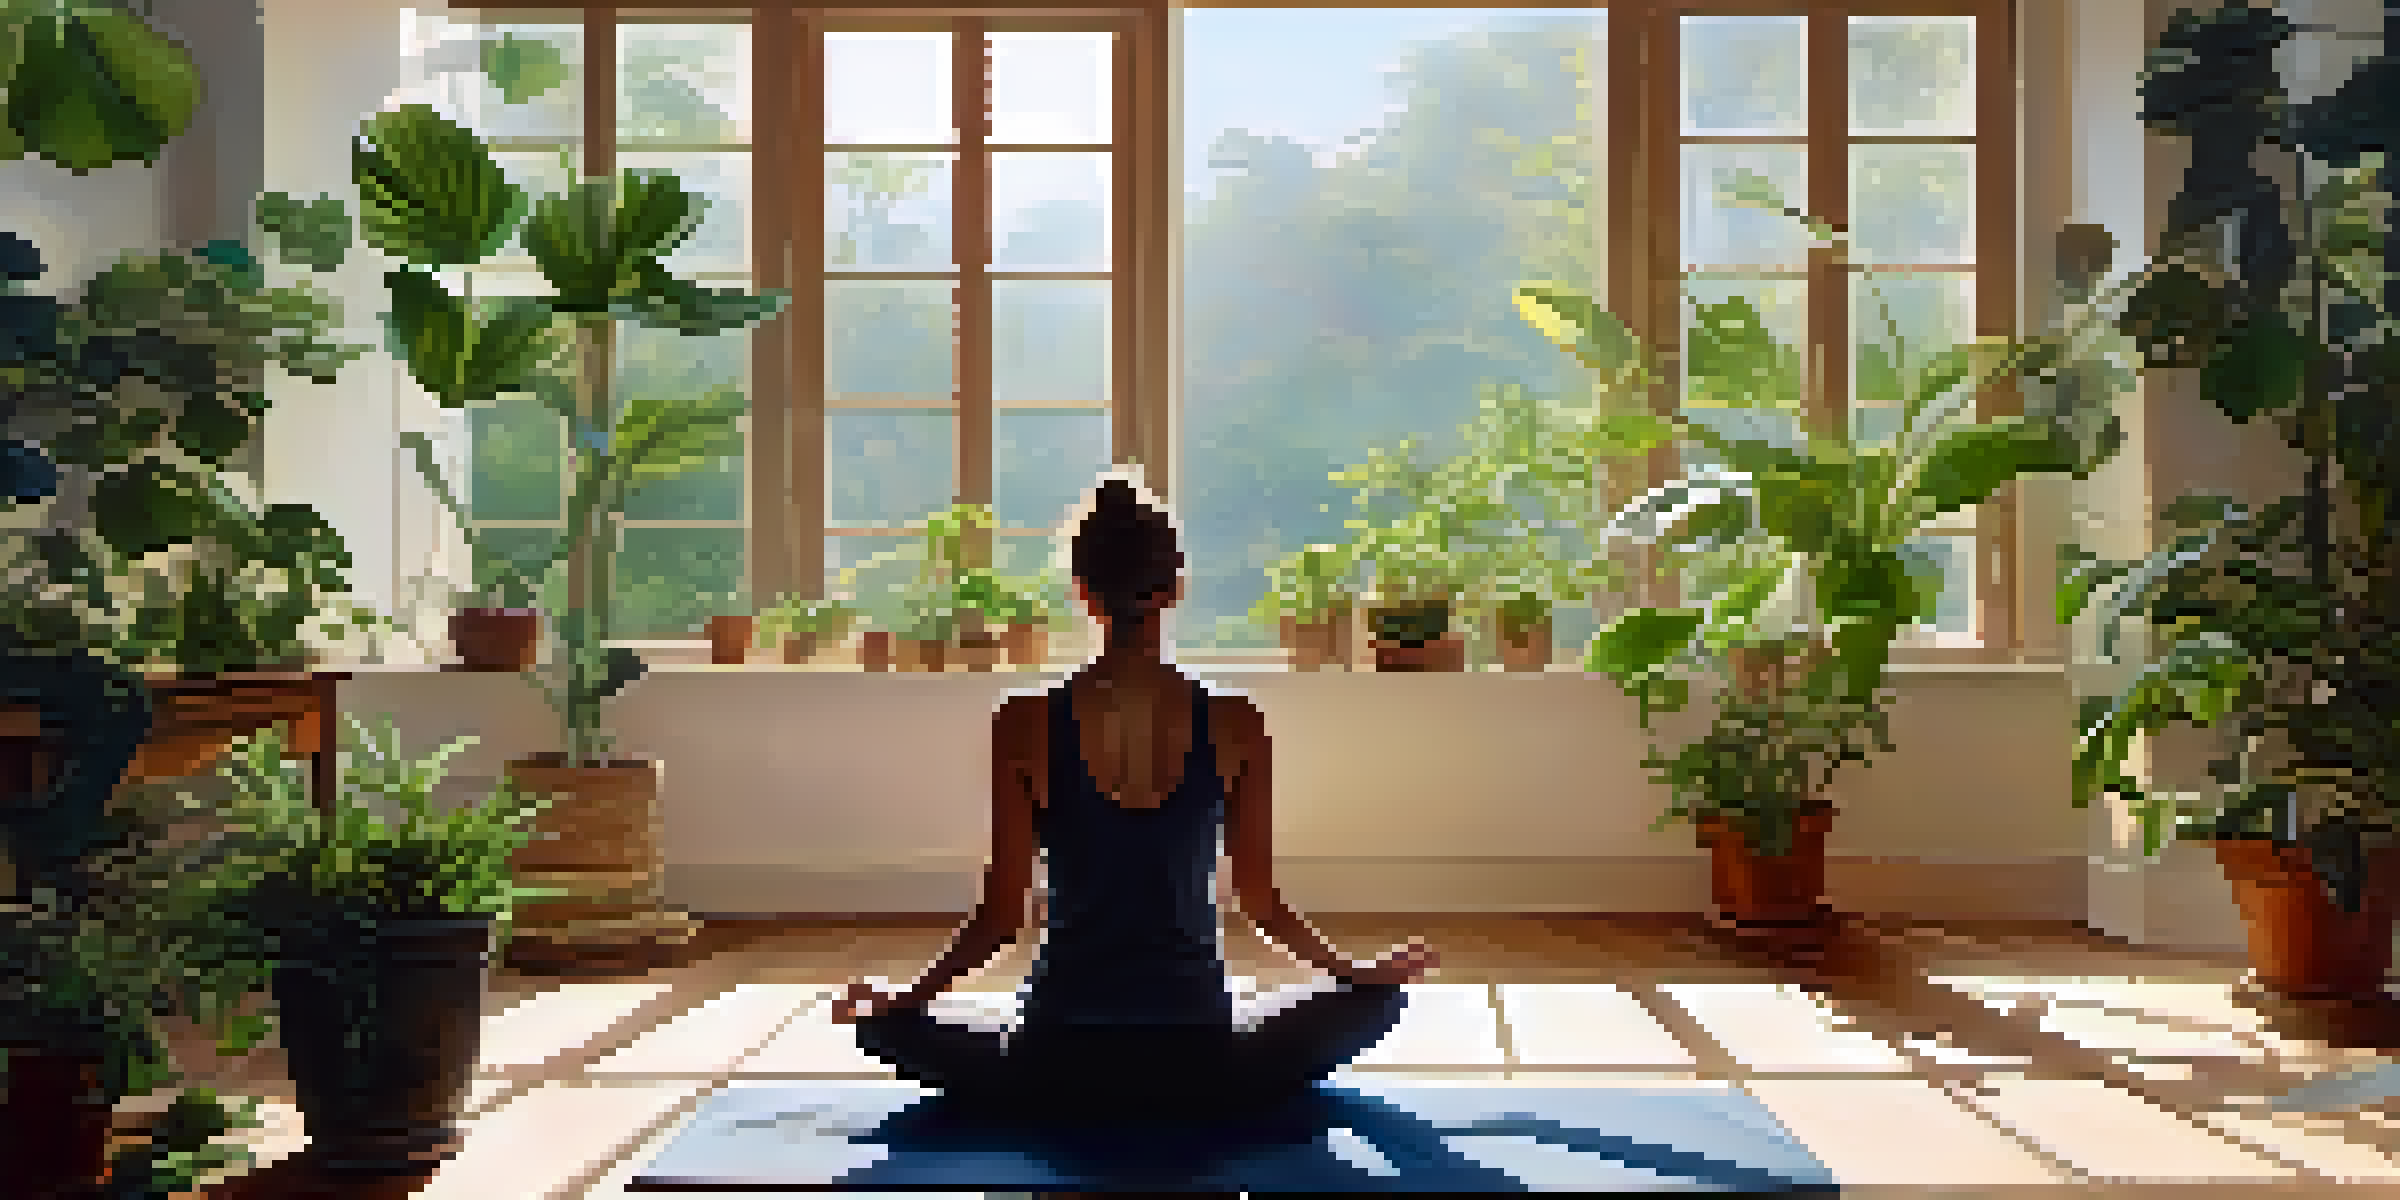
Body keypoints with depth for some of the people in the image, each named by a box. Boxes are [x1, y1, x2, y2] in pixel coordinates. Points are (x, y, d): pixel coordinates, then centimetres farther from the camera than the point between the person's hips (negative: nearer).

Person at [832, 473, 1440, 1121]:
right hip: (1201, 1065, 1)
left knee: (884, 1022, 25)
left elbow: (1003, 912, -6)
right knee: (1379, 996, 25)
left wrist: (900, 1001, 11)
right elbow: (1260, 899, -1)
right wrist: (1352, 970, 17)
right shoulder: (1235, 725, -8)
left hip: (1060, 1062, -1)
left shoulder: (1023, 727, -10)